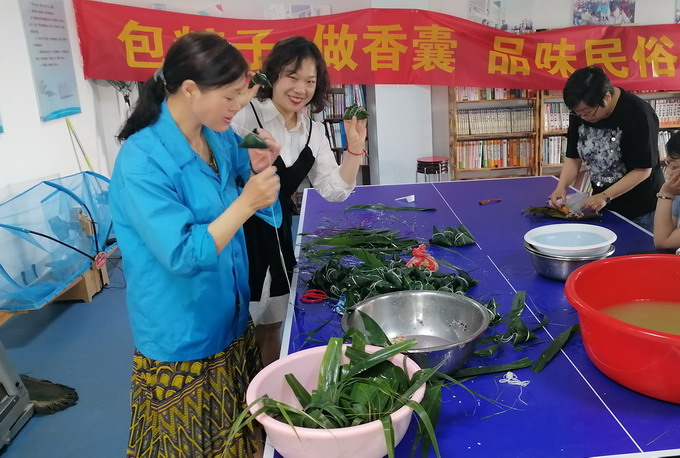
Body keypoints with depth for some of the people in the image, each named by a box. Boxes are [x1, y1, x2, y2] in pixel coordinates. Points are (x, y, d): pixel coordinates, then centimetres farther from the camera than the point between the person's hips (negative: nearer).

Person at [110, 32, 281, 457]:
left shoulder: (220, 137, -1)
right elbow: (183, 256, -28)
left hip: (230, 322, 7)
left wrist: (259, 169, -11)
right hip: (182, 339, -6)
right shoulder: (142, 160, -24)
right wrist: (245, 203, -30)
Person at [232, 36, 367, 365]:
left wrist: (355, 148, -6)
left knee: (270, 327, 18)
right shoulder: (244, 118, -14)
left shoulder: (314, 132, 6)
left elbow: (335, 191, 6)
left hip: (276, 235, 6)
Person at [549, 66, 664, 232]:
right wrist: (561, 186, -18)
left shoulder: (638, 115, -22)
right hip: (603, 205, 5)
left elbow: (643, 170, -21)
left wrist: (605, 196, -27)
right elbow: (574, 157, -2)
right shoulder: (579, 113, -6)